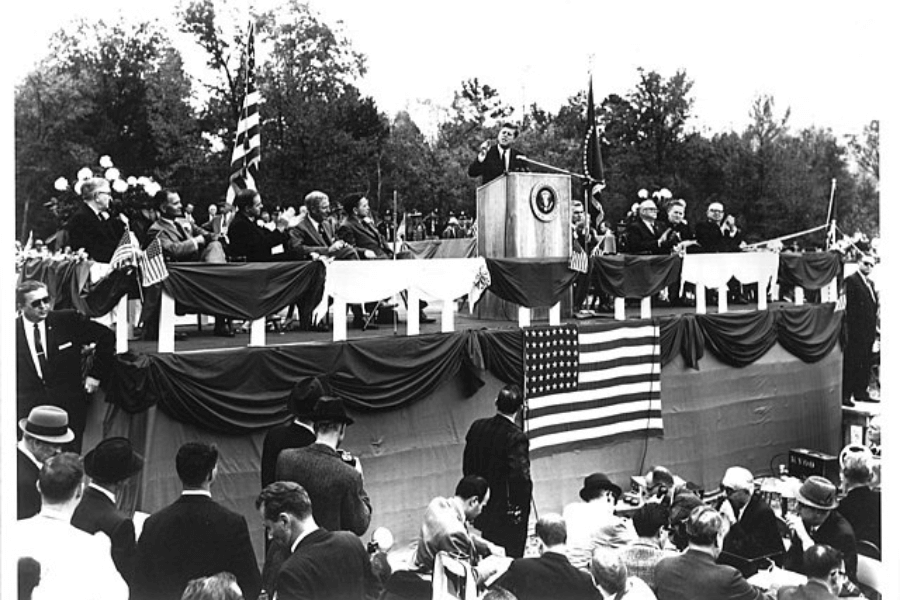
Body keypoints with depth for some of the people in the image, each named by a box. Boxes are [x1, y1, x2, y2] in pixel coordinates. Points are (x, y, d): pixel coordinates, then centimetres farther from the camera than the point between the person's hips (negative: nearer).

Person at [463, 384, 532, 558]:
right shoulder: (516, 438, -24)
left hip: (483, 509, 6)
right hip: (508, 512, -6)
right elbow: (520, 477, -26)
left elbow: (467, 466, 5)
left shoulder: (477, 427, -4)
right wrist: (522, 507, -10)